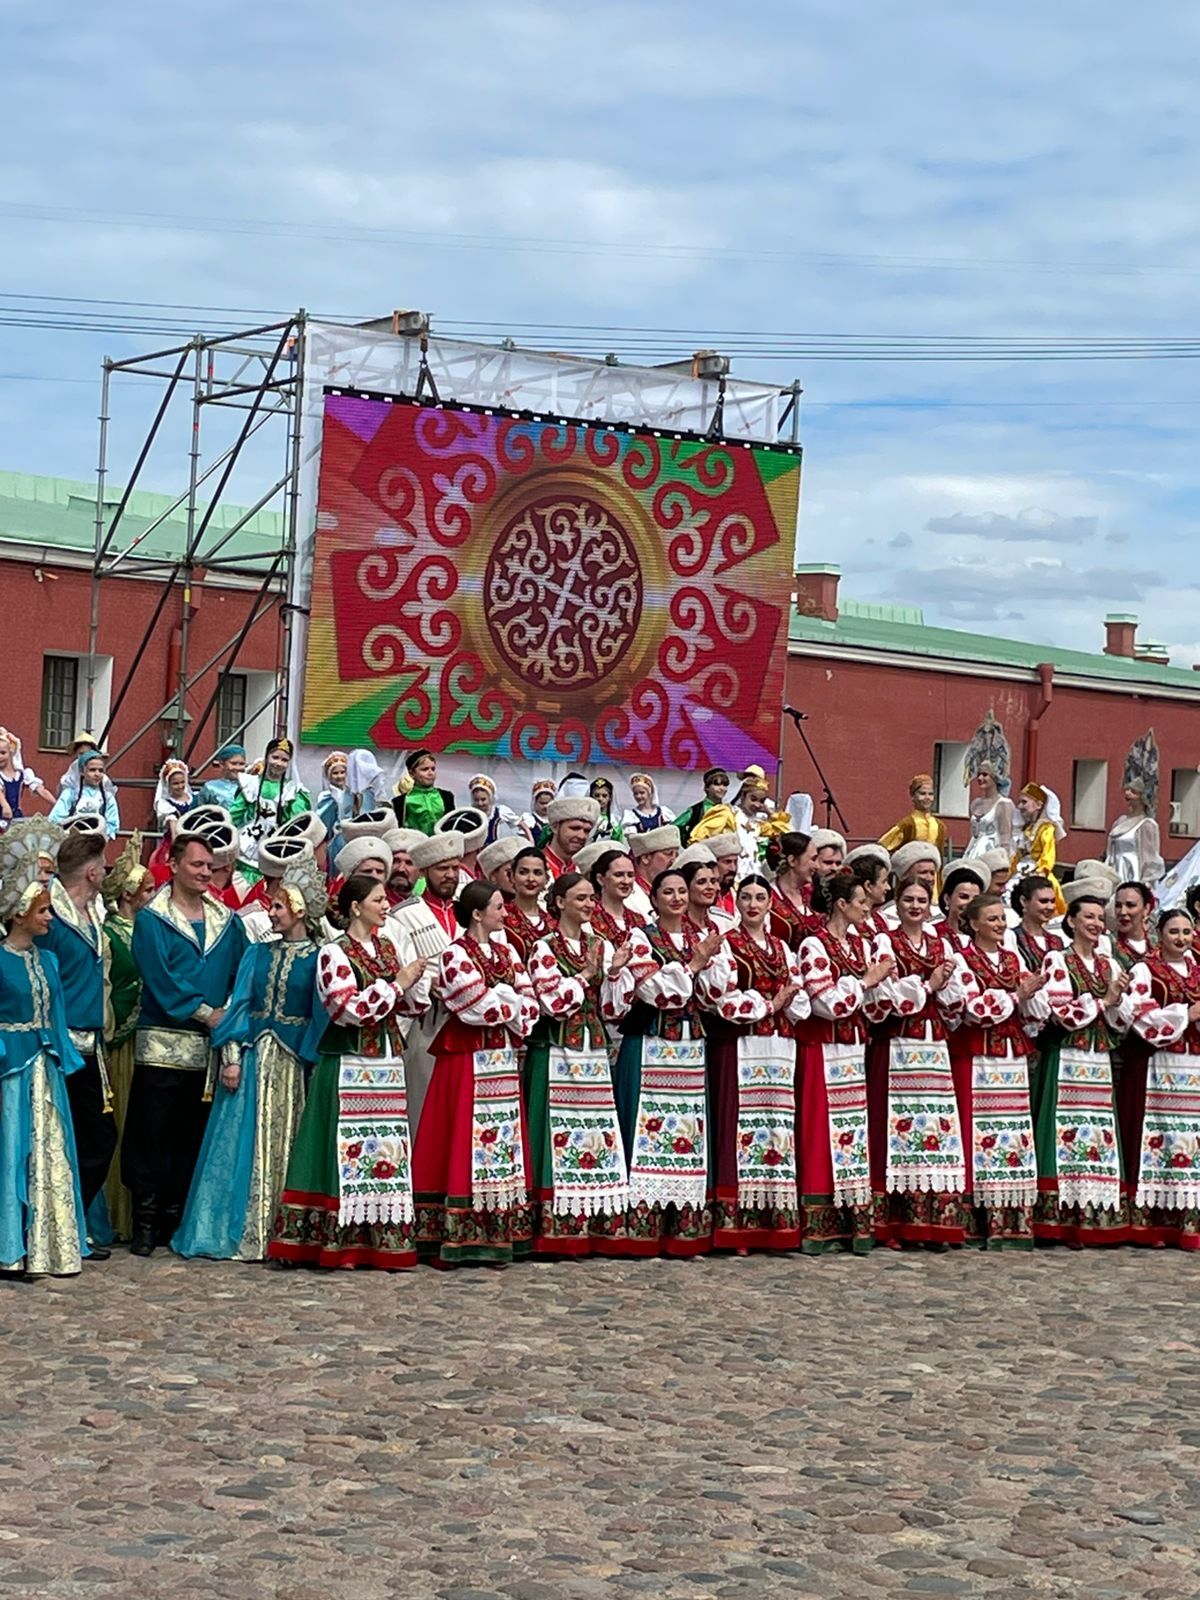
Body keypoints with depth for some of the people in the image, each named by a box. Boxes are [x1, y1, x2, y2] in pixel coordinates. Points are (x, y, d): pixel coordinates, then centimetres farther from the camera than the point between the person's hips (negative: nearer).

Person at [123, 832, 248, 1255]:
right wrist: (206, 1014, -13)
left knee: (192, 1137, 7)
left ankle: (175, 1219, 15)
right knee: (152, 1136, -3)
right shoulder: (152, 919, -1)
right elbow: (161, 980, -10)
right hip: (162, 1044, -4)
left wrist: (231, 1014, -6)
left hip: (209, 1047, 4)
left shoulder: (227, 921, 13)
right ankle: (146, 1223, 3)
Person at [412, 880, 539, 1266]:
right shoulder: (455, 956, -8)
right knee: (464, 1145, -6)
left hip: (503, 1062, 7)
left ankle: (497, 1237, 10)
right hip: (467, 1062, -7)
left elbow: (530, 1005, 6)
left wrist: (501, 1005, -11)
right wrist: (512, 1005, 1)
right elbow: (484, 1007, -16)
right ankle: (450, 1239, -3)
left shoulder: (506, 953, 13)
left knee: (502, 1146, 6)